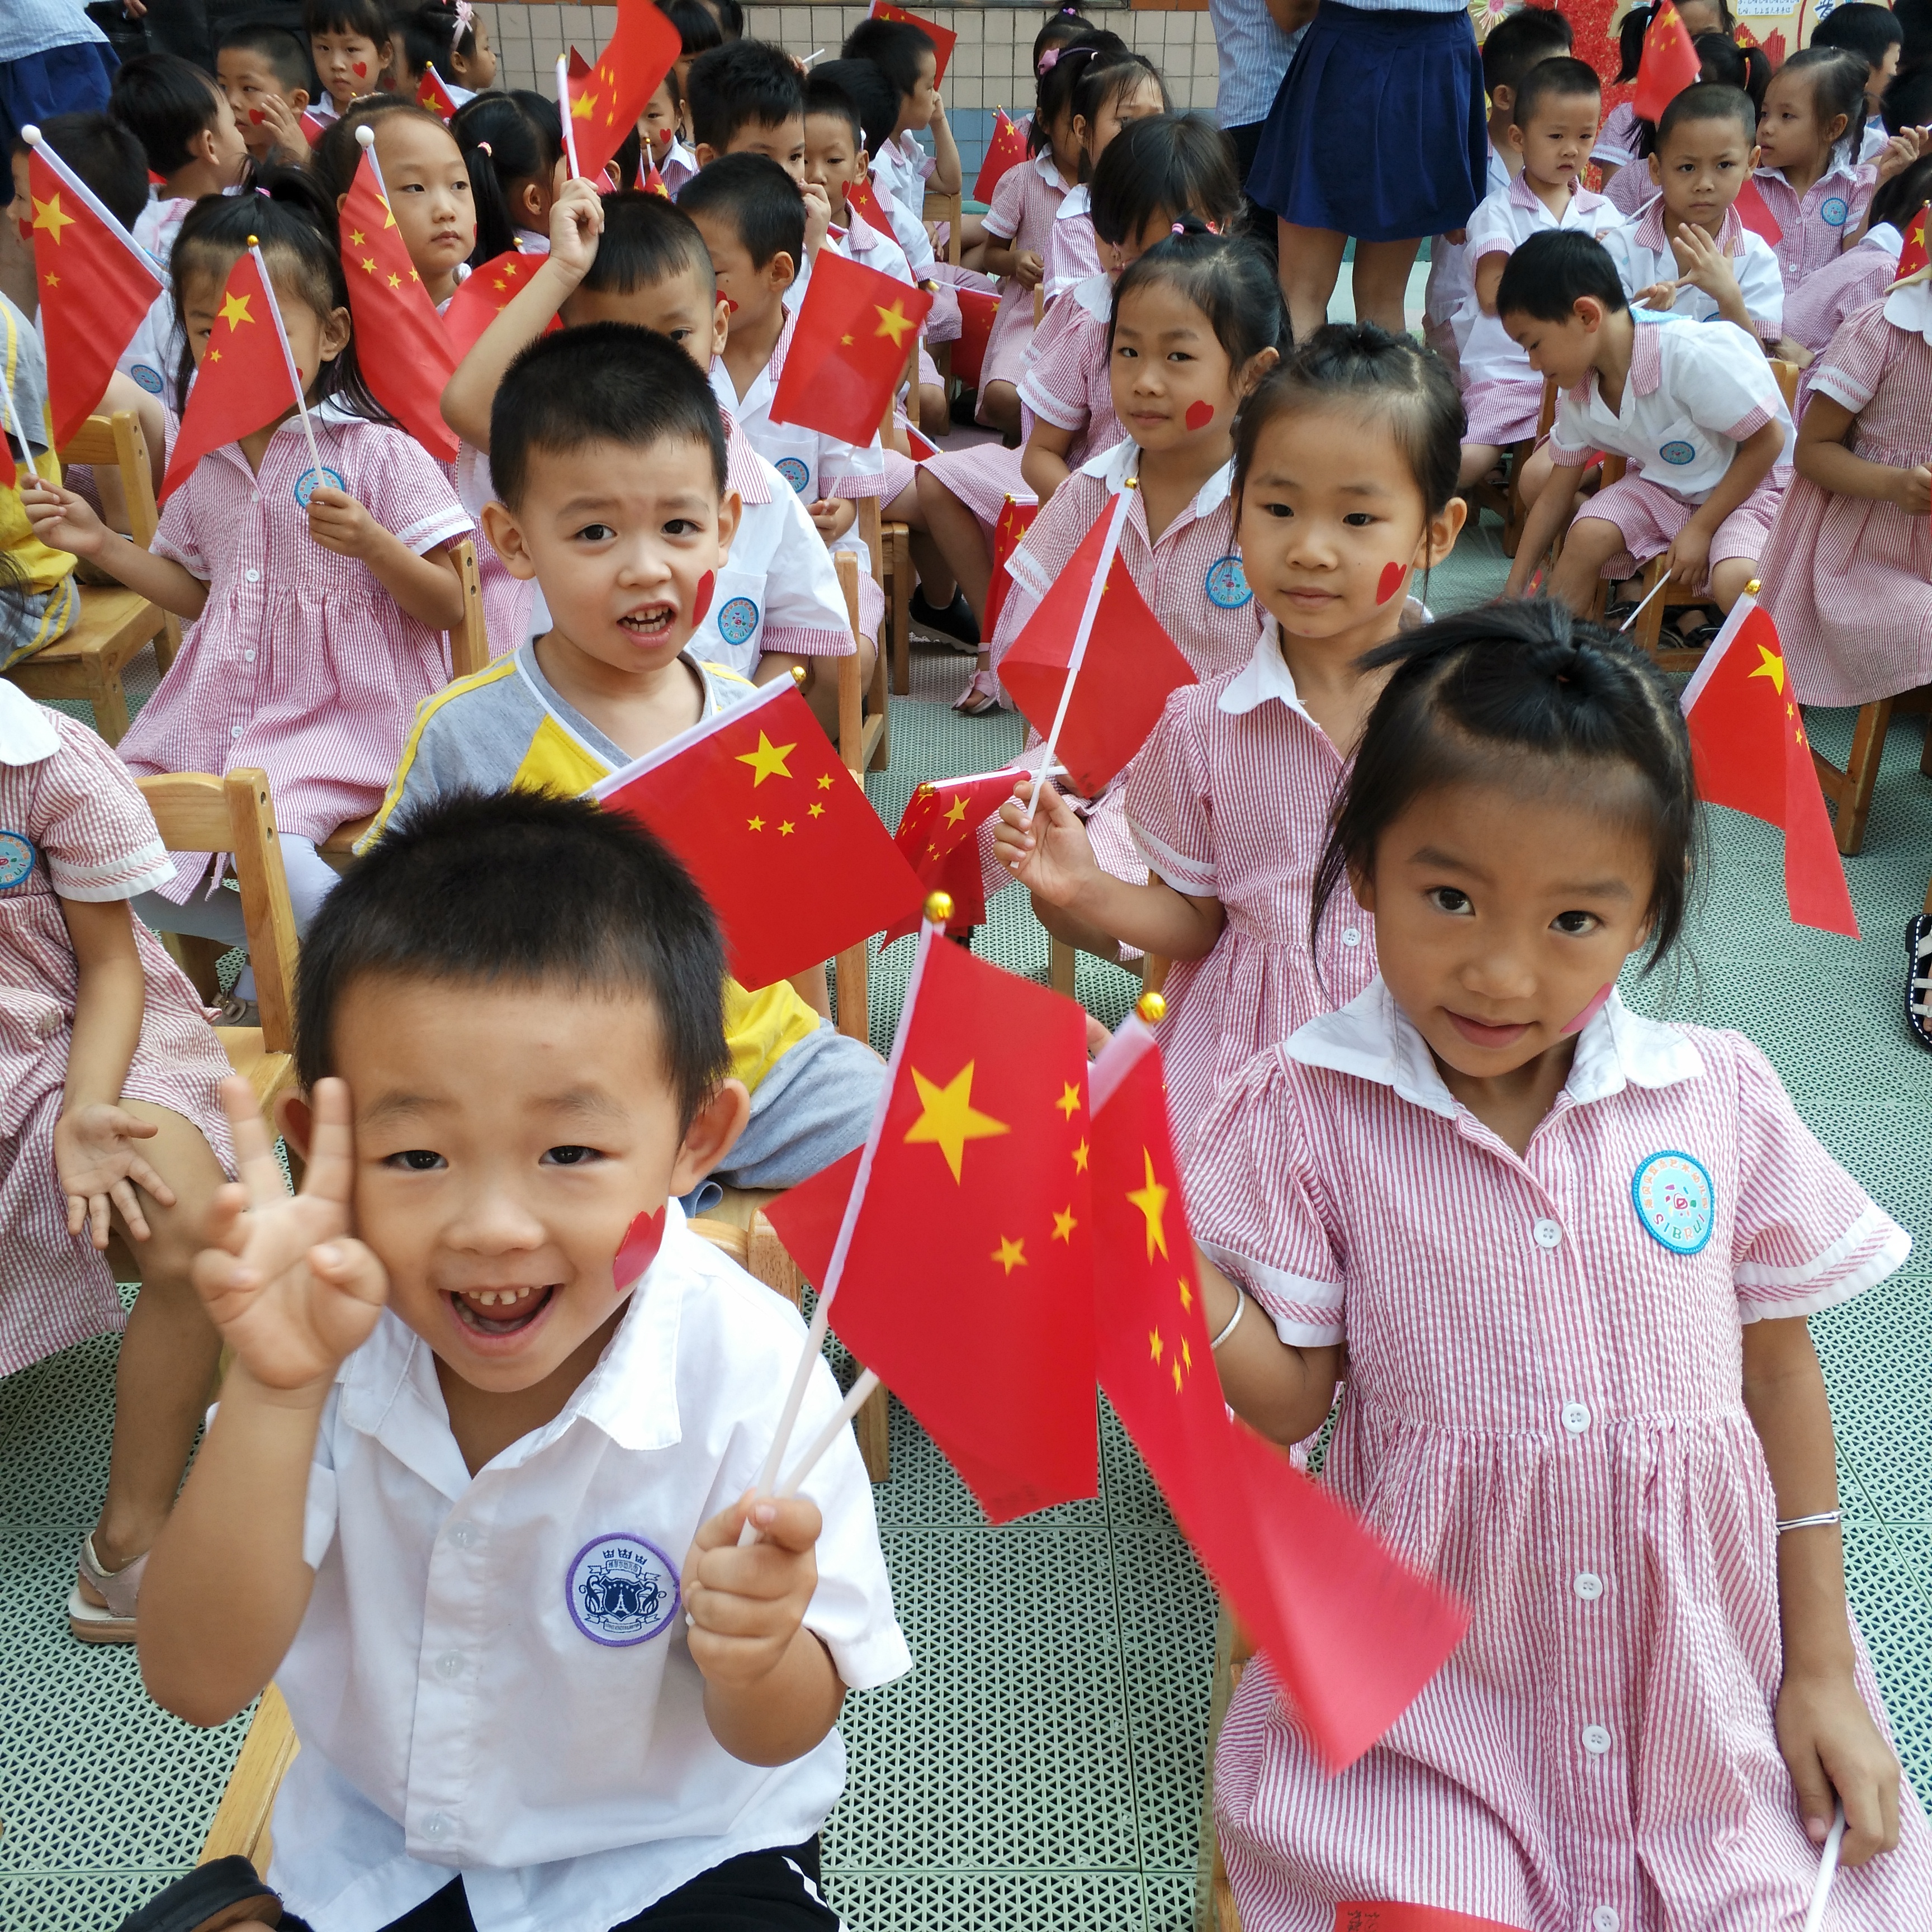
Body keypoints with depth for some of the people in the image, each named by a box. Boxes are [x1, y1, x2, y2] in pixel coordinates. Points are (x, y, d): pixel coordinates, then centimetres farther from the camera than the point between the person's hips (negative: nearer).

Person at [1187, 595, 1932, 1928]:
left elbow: (1778, 1370, 5)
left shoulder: (1719, 1098, -4)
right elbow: (1288, 1397, -8)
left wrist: (1821, 1669, 8)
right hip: (1428, 1693, -2)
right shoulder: (1309, 1113, -9)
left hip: (1708, 1668, 2)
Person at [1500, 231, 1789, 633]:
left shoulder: (1693, 355, -30)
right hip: (1664, 484, 6)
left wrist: (1701, 529, -19)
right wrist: (1513, 593, 2)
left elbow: (1768, 440, -21)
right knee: (1587, 535, -20)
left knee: (1735, 581, -33)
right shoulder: (1578, 395, -8)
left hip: (1754, 481, -6)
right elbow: (1557, 495, 2)